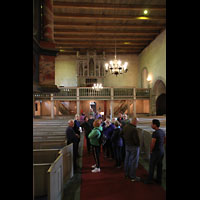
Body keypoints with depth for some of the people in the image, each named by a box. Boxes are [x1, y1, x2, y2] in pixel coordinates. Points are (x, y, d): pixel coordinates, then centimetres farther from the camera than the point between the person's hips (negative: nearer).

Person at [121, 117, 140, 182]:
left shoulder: (125, 126, -2)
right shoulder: (134, 129, -27)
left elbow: (121, 133, 13)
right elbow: (136, 139, -25)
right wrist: (138, 144, -6)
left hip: (127, 145, 8)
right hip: (134, 147, -8)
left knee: (127, 160, 19)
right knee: (134, 162, 4)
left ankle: (126, 174, 33)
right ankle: (133, 177, 14)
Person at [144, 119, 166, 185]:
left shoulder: (155, 133, -25)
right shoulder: (162, 131, 2)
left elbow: (152, 144, -23)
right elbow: (164, 140, 16)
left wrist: (151, 151, -7)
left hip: (155, 152, -8)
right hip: (162, 151, 8)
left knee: (151, 166, 7)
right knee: (159, 166, 17)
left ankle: (150, 180, 19)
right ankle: (159, 180, 28)